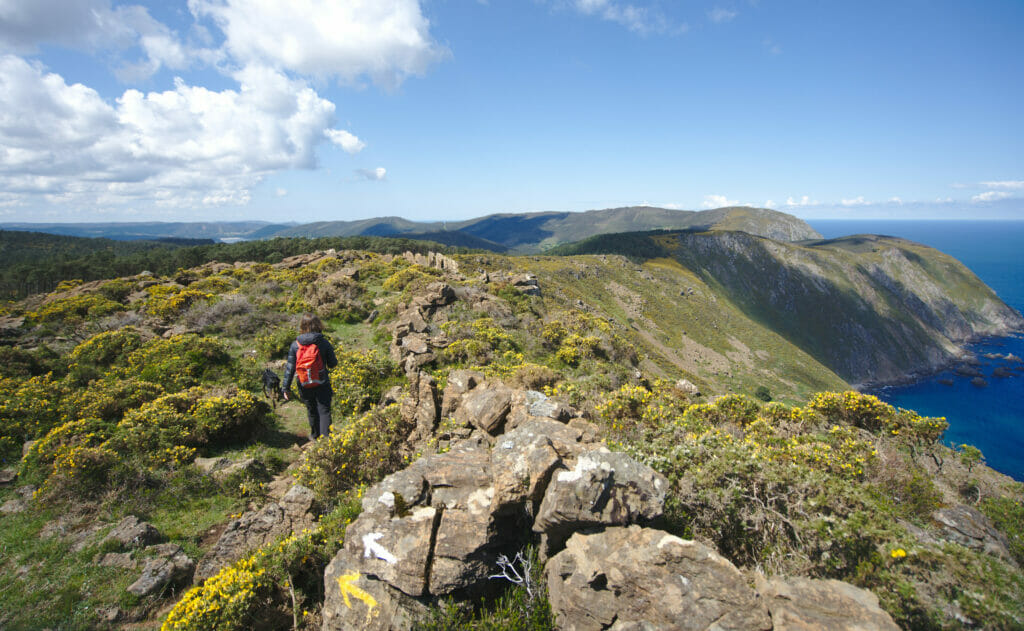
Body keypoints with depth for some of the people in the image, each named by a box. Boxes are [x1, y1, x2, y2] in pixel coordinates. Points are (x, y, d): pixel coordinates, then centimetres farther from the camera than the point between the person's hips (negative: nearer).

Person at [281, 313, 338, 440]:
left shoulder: (295, 345, -7)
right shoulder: (324, 343, -11)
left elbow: (290, 368, -6)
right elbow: (333, 364, -3)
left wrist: (285, 387, 0)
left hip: (304, 387, 2)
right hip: (322, 385, -2)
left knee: (311, 411, 20)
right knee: (324, 411, 2)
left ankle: (315, 435, 39)